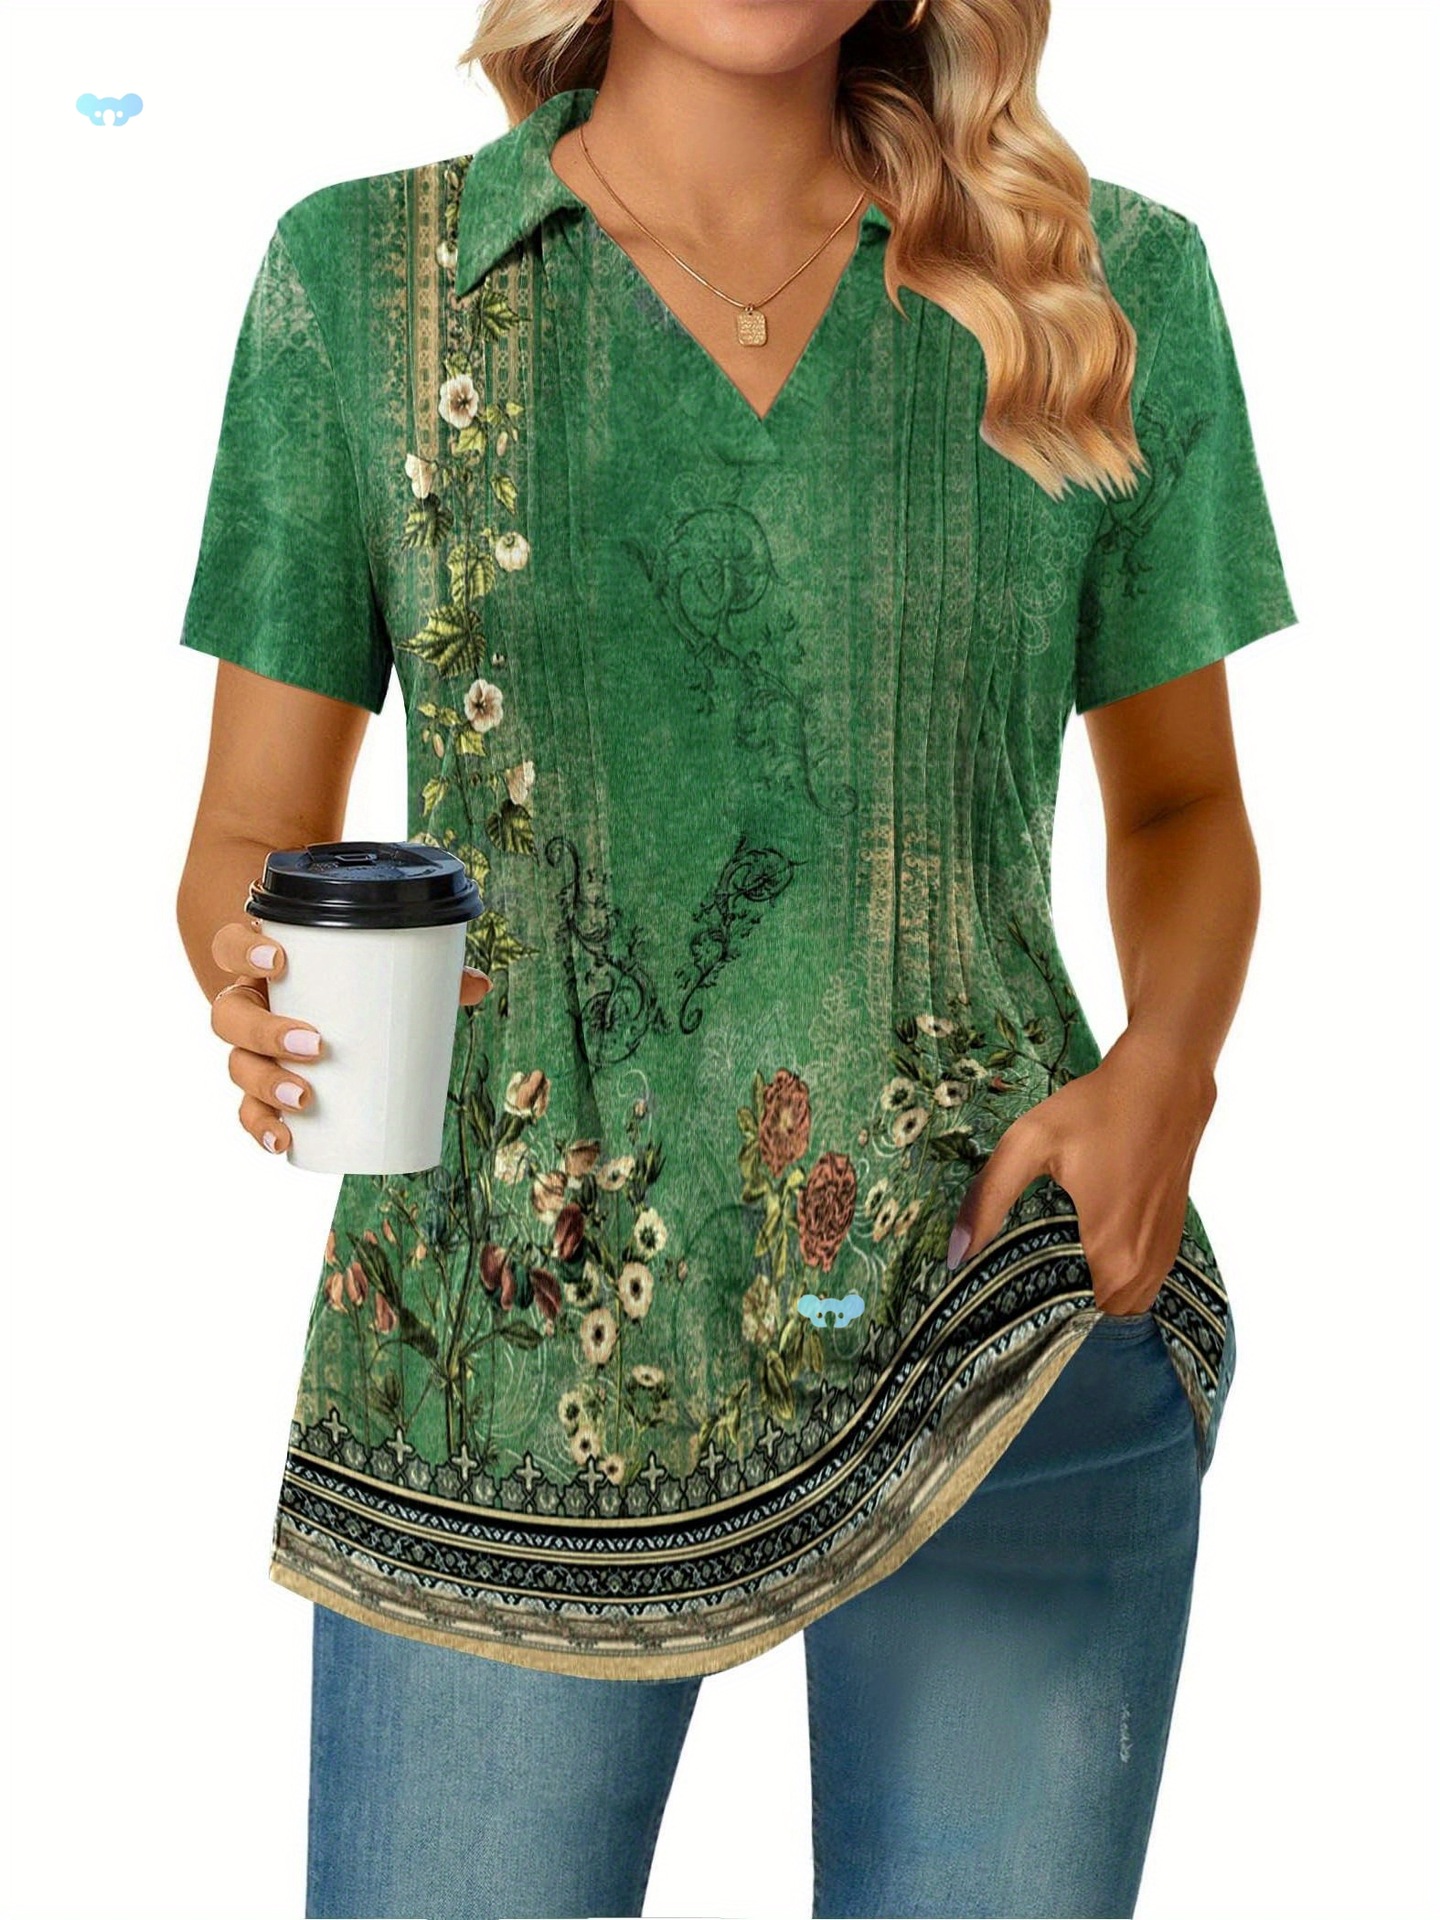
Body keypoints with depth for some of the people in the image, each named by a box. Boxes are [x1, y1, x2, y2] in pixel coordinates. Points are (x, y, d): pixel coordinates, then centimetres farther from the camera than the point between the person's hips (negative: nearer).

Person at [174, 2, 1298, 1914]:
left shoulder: (1110, 281, 4)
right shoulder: (362, 273, 2)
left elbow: (1182, 803, 13)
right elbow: (250, 840, 5)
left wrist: (1166, 1062, -6)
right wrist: (264, 996, -17)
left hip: (1000, 1343, 1)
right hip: (504, 1373, 0)